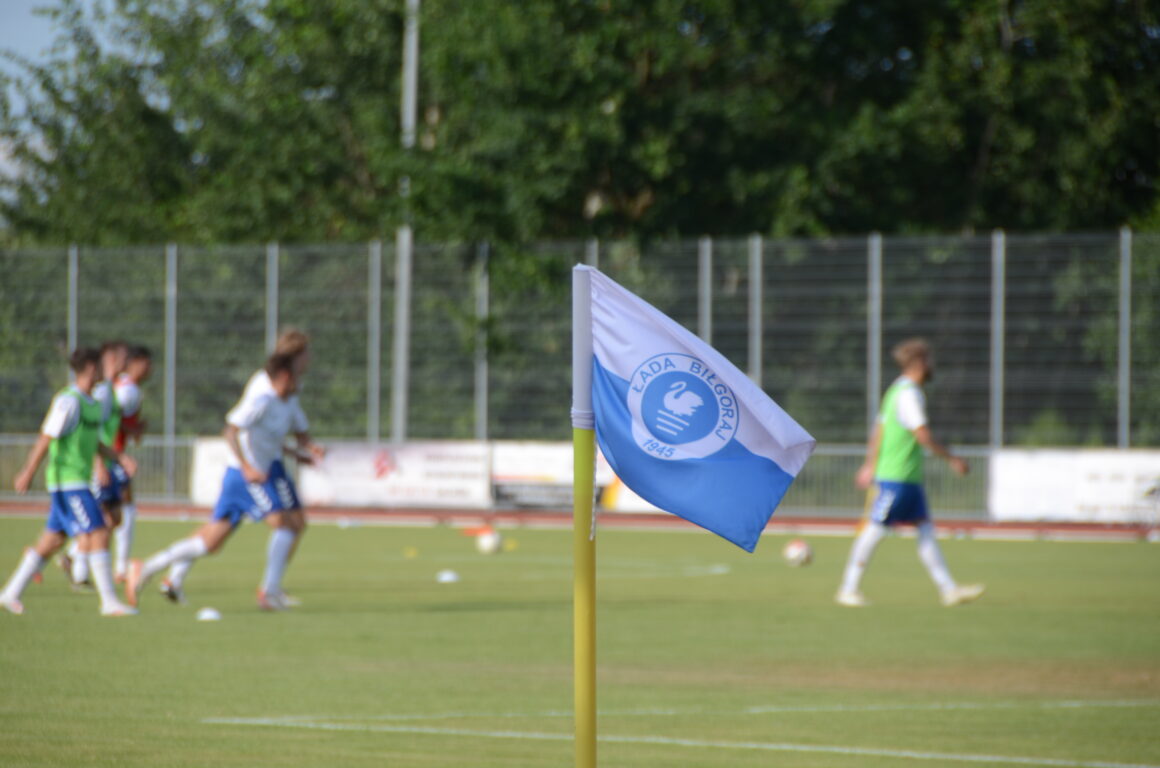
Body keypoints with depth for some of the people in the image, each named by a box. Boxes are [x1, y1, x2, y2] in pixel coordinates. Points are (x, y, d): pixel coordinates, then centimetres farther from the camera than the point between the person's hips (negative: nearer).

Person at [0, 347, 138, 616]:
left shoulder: (92, 403, 14)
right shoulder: (69, 402, -15)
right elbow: (46, 439, -16)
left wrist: (120, 459, 13)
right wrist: (28, 473, -16)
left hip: (78, 481, 10)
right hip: (67, 482, -10)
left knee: (53, 541, 12)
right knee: (98, 535, -13)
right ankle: (109, 601, -11)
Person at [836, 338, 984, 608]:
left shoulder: (897, 390, 16)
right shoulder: (909, 394, -15)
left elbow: (878, 429, 20)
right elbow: (923, 435, -21)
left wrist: (870, 465, 23)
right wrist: (952, 459, -14)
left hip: (910, 478, 10)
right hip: (896, 477, -10)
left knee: (926, 530, 6)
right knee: (876, 530, -5)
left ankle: (949, 590, 5)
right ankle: (848, 590, 1)